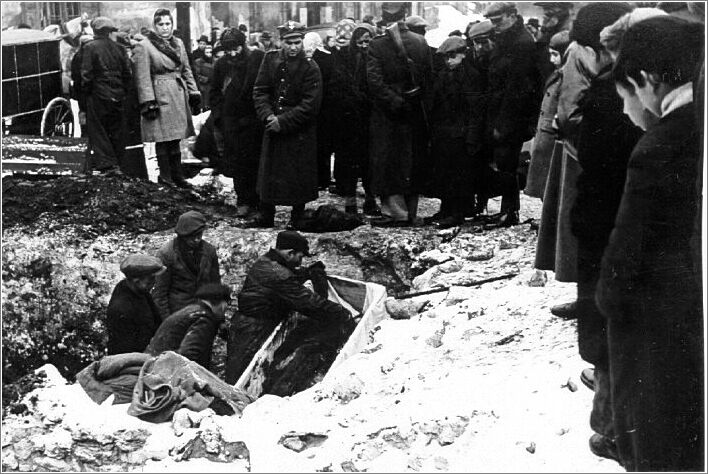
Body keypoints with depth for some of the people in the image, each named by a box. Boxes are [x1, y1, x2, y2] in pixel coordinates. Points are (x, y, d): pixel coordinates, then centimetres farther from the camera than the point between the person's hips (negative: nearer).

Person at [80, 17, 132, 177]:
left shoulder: (89, 47, -8)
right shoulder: (119, 48, 5)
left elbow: (86, 74, -12)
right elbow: (127, 73, 6)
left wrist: (85, 92, -1)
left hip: (98, 96, -4)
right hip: (117, 96, 4)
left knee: (98, 130, 2)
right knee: (117, 131, 12)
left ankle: (108, 164, -5)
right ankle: (116, 162, 20)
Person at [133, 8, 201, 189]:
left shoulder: (179, 43, 13)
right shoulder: (143, 47, -6)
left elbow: (186, 70, 18)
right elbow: (143, 77, -10)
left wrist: (193, 92, 10)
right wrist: (148, 102, -15)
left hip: (179, 96, 6)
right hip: (160, 97, -6)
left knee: (175, 138, 10)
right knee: (163, 139, -4)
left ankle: (177, 175, 16)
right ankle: (165, 176, 6)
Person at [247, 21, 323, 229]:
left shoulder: (310, 69, -12)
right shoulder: (270, 59, 1)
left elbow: (310, 105, -16)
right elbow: (260, 90, 1)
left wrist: (283, 121, -19)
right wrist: (268, 115, -15)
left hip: (300, 132, -4)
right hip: (273, 127, 4)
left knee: (299, 178, 3)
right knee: (268, 174, 12)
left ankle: (297, 221, 18)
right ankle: (265, 218, 25)